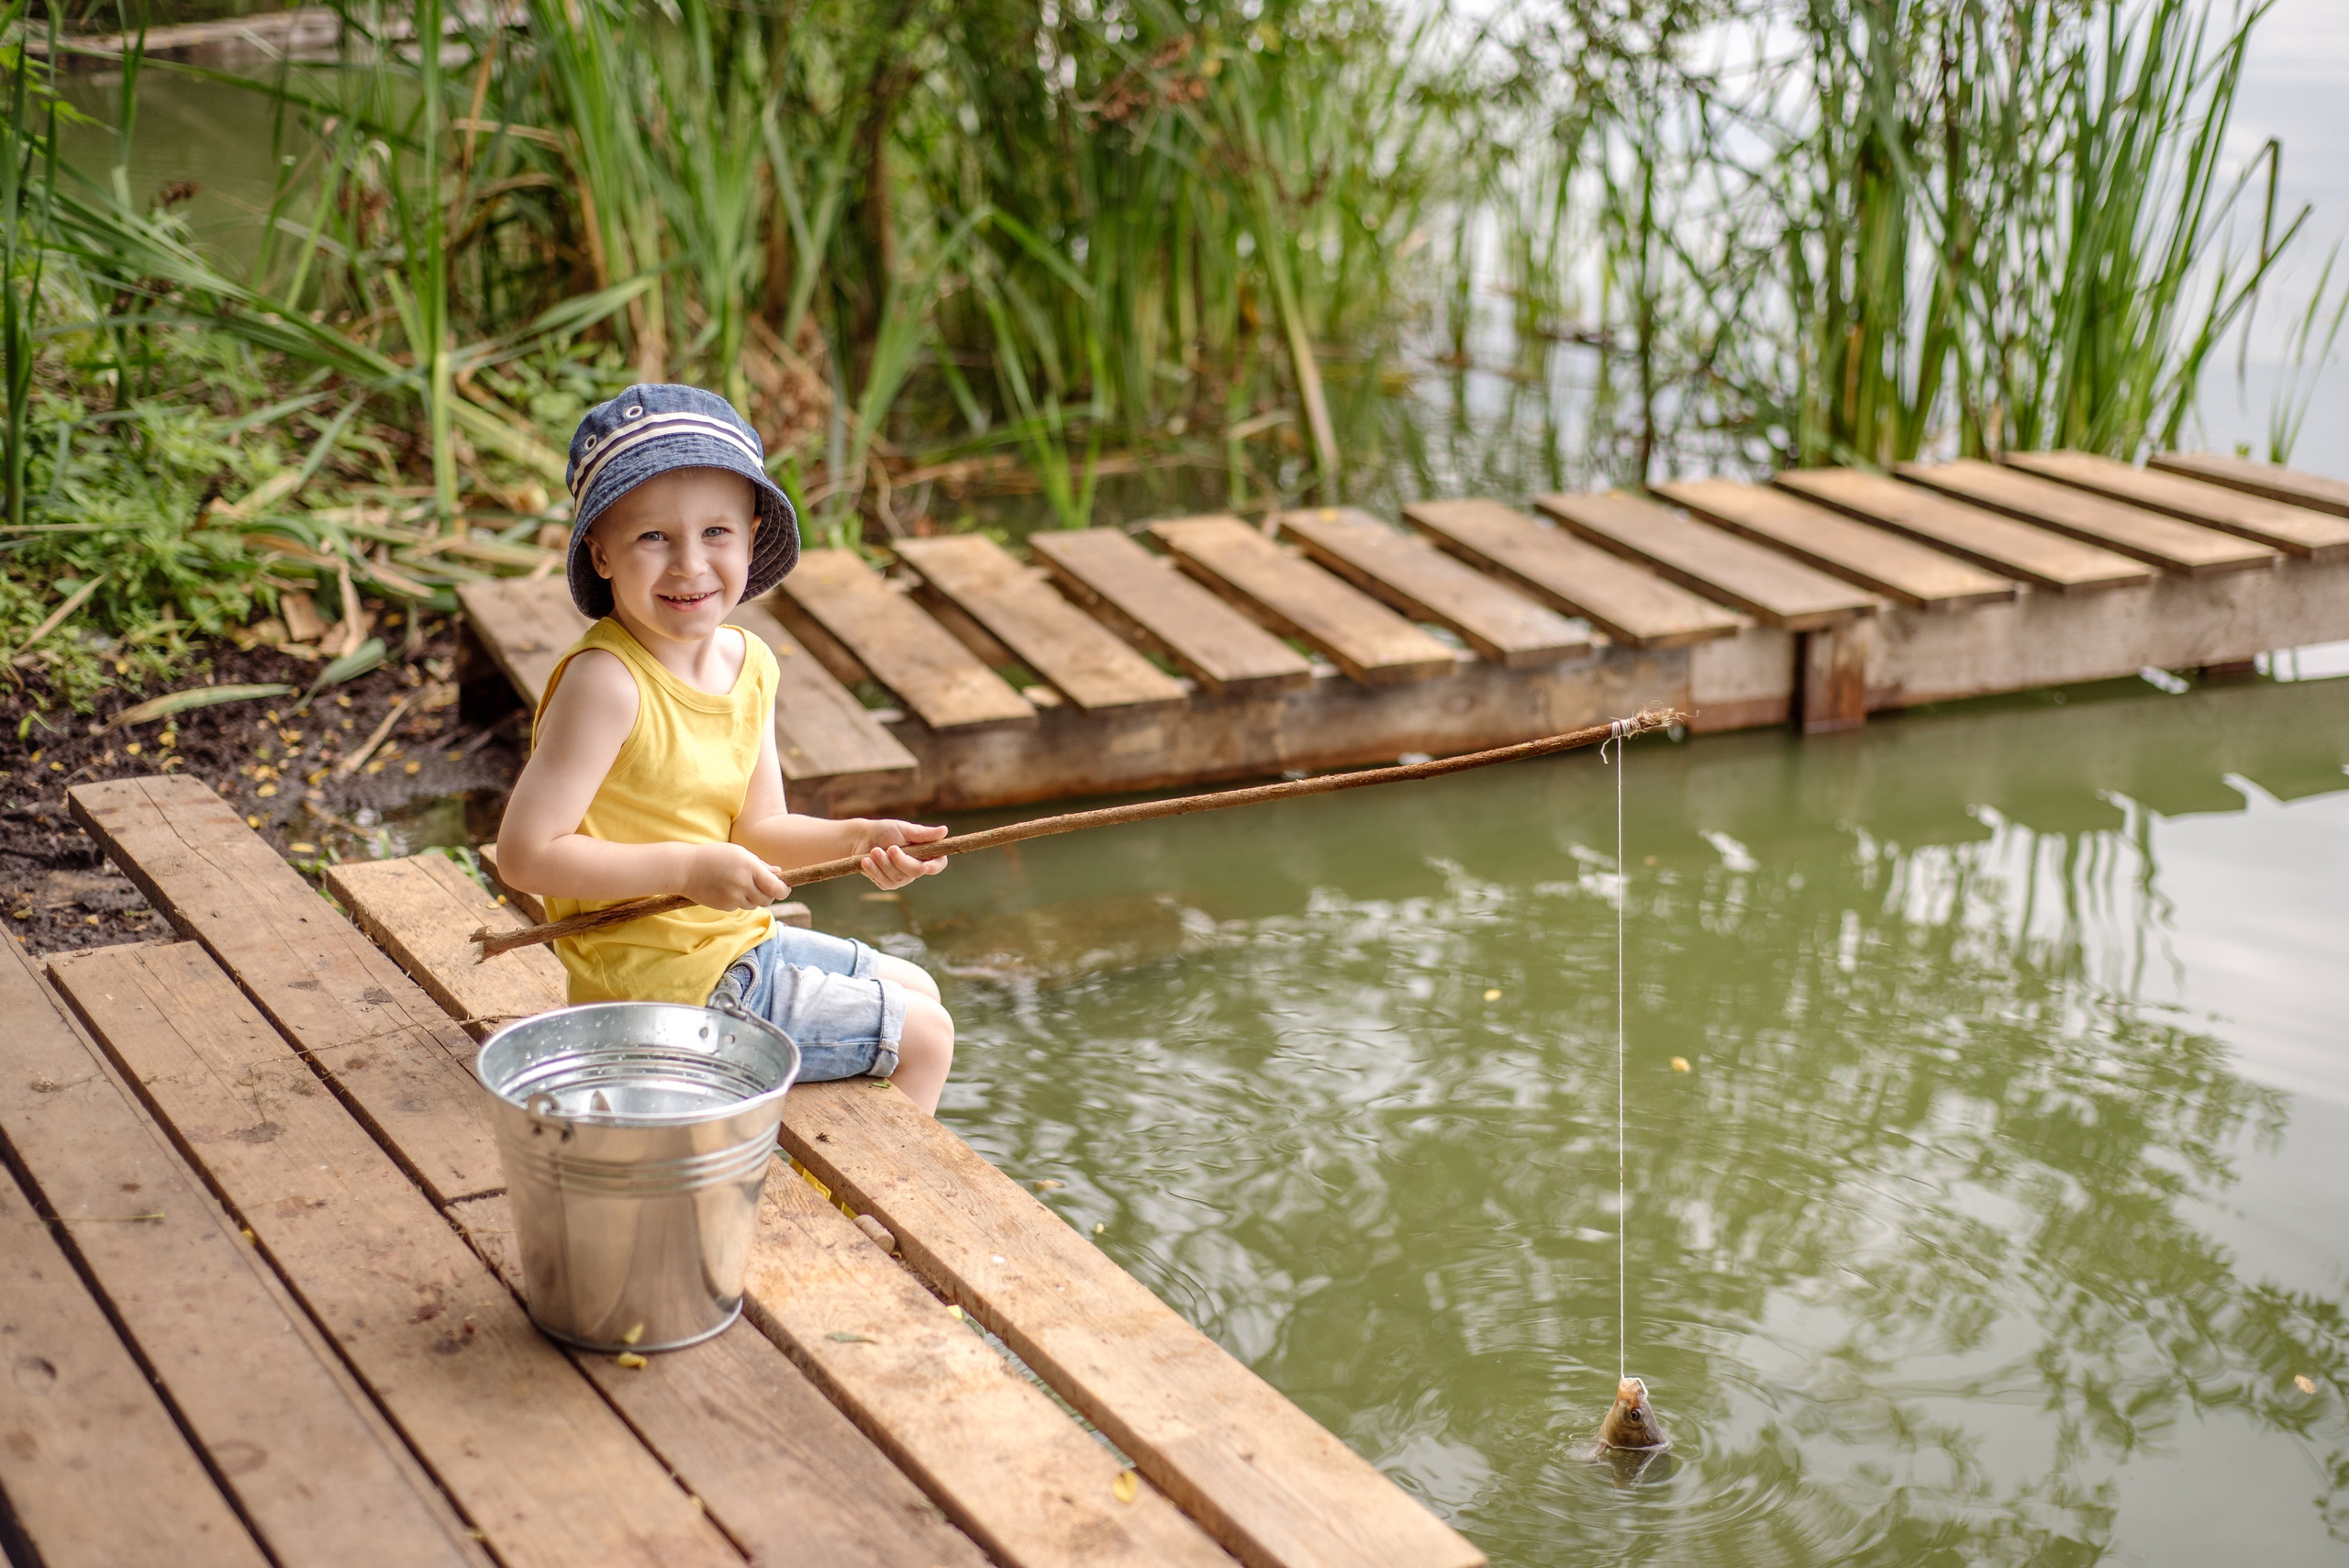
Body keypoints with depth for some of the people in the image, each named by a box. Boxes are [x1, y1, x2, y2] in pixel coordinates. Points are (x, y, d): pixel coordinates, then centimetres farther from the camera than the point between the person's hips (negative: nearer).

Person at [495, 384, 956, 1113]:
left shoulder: (749, 663, 2)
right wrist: (687, 868, -26)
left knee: (914, 990, 25)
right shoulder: (606, 682, -24)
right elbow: (526, 853, -25)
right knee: (923, 1037, -1)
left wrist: (856, 838, -11)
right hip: (659, 983, -9)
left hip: (733, 943, 9)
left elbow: (758, 831, 7)